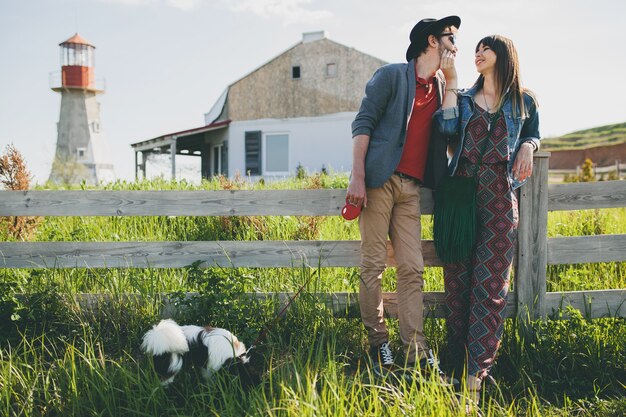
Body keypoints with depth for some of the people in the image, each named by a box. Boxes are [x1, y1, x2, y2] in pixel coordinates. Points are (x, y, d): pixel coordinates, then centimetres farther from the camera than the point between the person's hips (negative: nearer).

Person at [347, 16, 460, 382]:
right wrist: (358, 176, -14)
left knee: (413, 269, 0)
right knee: (374, 265, -3)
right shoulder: (392, 76, 2)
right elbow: (363, 124, -4)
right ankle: (378, 344, 8)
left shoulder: (441, 87, 20)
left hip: (411, 187, 6)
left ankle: (417, 352, 0)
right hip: (381, 179, -5)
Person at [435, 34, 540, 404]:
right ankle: (458, 357, 14)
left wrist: (527, 147, 0)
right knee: (458, 276, 2)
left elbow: (534, 136, 23)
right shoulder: (463, 98, 13)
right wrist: (451, 82, -2)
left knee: (490, 282, -6)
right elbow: (448, 128, -5)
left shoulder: (524, 100, 11)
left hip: (500, 197, -2)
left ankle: (477, 373, -5)